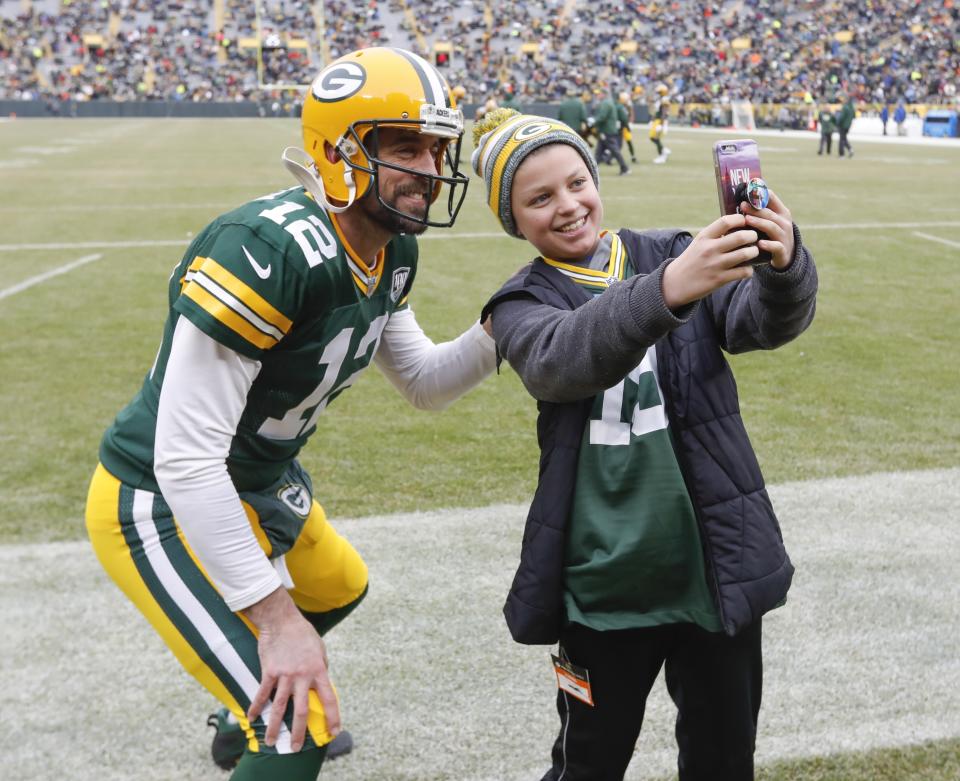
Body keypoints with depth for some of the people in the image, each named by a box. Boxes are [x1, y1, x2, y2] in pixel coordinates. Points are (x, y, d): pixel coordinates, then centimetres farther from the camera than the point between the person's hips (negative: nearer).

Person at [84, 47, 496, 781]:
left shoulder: (390, 253, -4)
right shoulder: (270, 251, -33)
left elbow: (425, 382, 11)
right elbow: (185, 459, -33)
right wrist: (275, 617, -29)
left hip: (260, 484, 10)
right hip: (166, 506, -10)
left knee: (339, 589, 34)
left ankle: (250, 719, 61)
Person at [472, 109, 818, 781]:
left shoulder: (671, 253, 2)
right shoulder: (522, 306, -3)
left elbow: (766, 321, -15)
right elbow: (568, 356, -26)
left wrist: (784, 267, -38)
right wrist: (666, 290, -44)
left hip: (717, 568, 2)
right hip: (606, 585, -1)